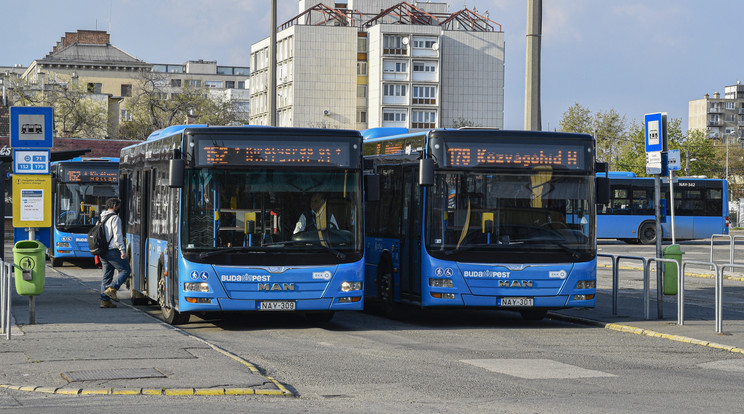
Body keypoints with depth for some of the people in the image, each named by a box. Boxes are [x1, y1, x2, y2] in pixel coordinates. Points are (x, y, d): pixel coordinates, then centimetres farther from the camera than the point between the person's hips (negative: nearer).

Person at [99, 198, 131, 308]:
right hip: (112, 250, -9)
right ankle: (111, 289, -14)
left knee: (107, 275, 9)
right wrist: (122, 250, -18)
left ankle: (104, 300, 4)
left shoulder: (102, 218, 18)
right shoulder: (115, 218, -9)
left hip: (103, 251, 9)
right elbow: (117, 236, -17)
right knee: (126, 270, -1)